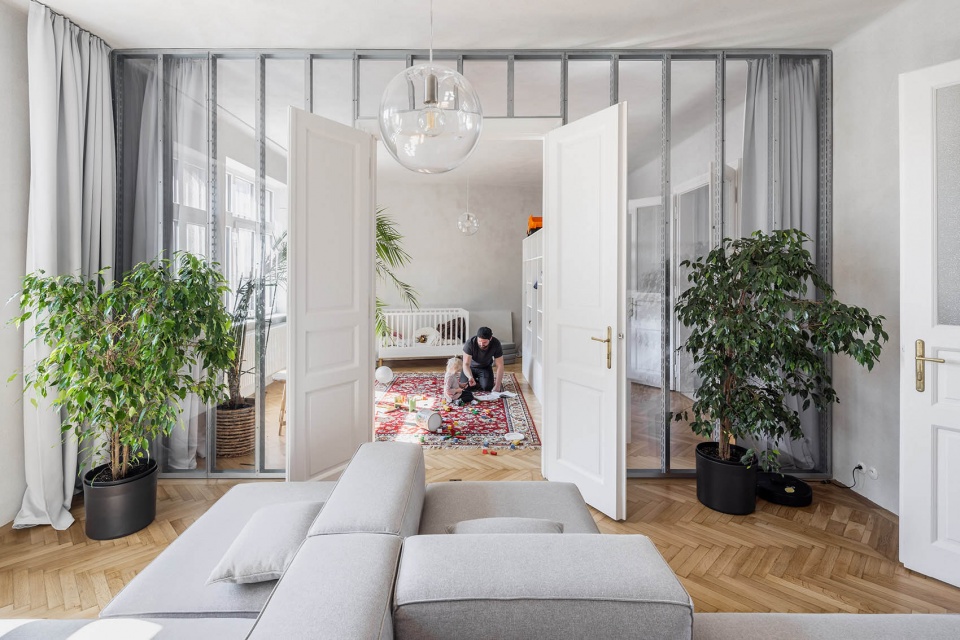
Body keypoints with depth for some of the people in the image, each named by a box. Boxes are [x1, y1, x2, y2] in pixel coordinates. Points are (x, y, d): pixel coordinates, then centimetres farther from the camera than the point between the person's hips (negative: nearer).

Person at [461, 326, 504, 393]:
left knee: (487, 387, -24)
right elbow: (466, 364, -33)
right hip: (471, 367, 0)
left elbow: (500, 366, -24)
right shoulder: (470, 343, -32)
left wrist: (497, 386, -32)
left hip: (485, 368, 0)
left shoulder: (496, 344, -28)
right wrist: (470, 377, -54)